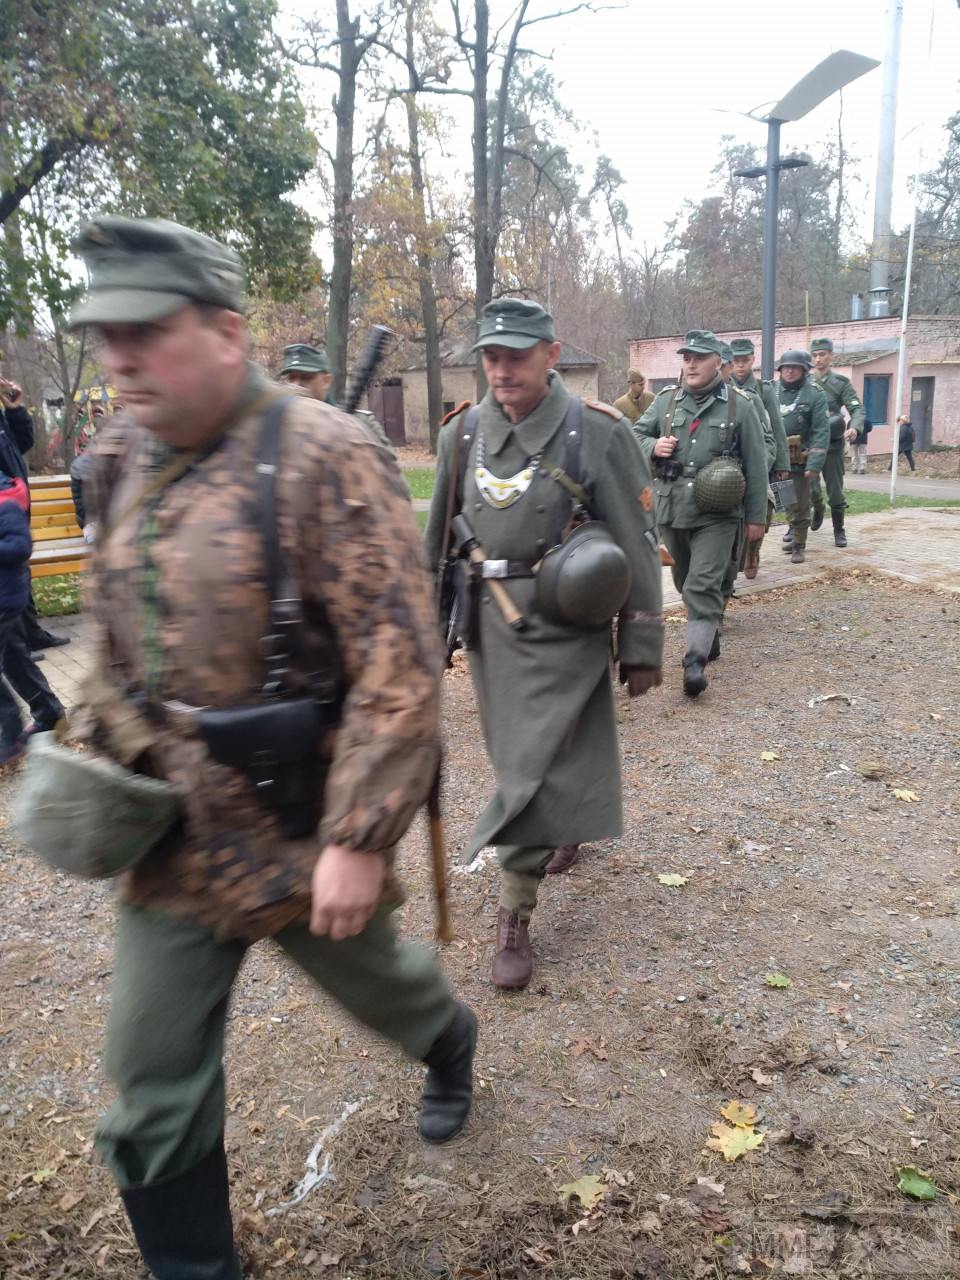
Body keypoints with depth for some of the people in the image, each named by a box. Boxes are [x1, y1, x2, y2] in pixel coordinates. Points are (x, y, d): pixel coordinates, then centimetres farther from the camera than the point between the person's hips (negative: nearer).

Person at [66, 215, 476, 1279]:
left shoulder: (324, 456, -19)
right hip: (170, 833, 5)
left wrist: (359, 838, -23)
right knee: (152, 1087, 12)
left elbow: (400, 662, -22)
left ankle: (450, 1043, 59)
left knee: (368, 974, 23)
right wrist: (98, 765, 13)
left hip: (299, 827, -5)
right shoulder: (124, 463, 3)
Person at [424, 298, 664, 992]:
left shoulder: (599, 433, -11)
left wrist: (643, 648, -6)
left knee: (536, 768, -5)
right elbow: (437, 539, 10)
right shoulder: (462, 433, 1)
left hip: (566, 629, -4)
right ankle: (567, 826, 49)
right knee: (521, 754, 19)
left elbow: (638, 547, -7)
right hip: (491, 626, 5)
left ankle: (515, 913, 11)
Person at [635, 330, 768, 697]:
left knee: (704, 586, -11)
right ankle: (710, 635, 38)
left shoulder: (739, 405, -2)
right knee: (686, 582, 18)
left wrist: (756, 516, 0)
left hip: (716, 514, -4)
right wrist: (653, 446, -10)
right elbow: (635, 435, 14)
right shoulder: (666, 400, 6)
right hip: (672, 510, 4)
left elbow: (756, 465, 0)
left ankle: (695, 659, -12)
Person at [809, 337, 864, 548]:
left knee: (835, 490, 1)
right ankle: (818, 509, 34)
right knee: (809, 488, 0)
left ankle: (839, 530, 15)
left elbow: (857, 409, -5)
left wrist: (854, 427, -25)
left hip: (832, 445, -2)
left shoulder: (841, 382, 1)